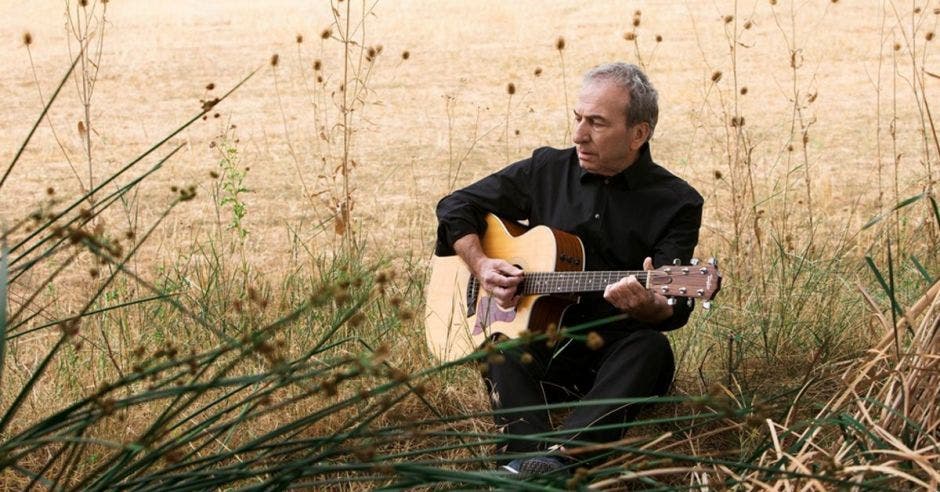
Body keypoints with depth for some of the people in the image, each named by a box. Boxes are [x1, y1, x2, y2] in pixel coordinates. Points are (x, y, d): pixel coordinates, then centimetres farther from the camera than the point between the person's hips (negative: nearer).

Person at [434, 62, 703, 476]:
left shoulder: (676, 204, -1)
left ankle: (558, 454, -54)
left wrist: (647, 305, -36)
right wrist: (481, 264, -1)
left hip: (615, 355, -2)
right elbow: (456, 207, 18)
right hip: (542, 344, 2)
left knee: (651, 349, -35)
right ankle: (531, 451, -52)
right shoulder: (547, 170, 8)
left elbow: (675, 309, -12)